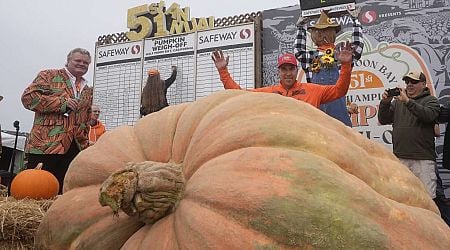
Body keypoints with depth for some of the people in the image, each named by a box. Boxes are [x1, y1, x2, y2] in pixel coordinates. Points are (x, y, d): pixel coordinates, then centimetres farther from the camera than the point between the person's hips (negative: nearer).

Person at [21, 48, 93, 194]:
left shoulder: (88, 91, 21)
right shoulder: (49, 76, 5)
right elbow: (29, 97, -9)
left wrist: (85, 143, 16)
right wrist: (62, 103, -12)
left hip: (74, 149, 5)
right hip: (46, 145, -5)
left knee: (63, 192, 4)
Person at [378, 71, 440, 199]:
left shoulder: (430, 100, 8)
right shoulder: (397, 101, 18)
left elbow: (429, 115, -14)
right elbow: (383, 120, 12)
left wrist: (408, 101, -19)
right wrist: (385, 103, -4)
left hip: (423, 158, -3)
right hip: (400, 158, 3)